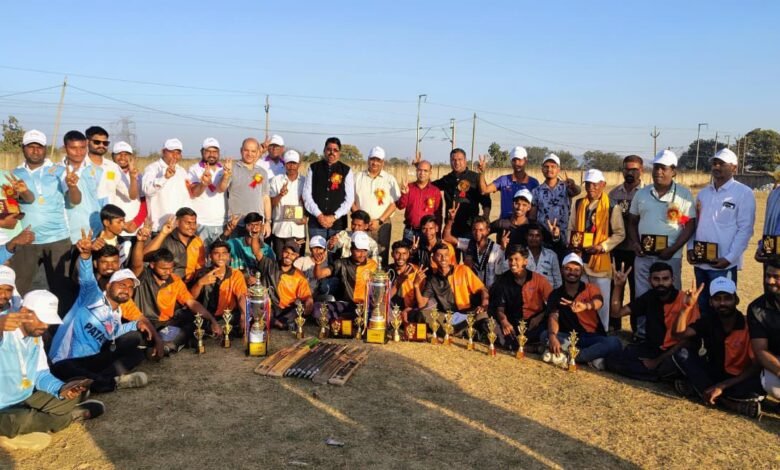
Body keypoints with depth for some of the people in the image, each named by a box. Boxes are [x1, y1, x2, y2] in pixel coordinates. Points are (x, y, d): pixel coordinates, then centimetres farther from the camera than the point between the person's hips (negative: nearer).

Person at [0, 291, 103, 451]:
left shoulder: (35, 337, 5)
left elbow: (41, 374, 7)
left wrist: (62, 389, -12)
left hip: (27, 400, 9)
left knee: (76, 395, 6)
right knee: (23, 420, -38)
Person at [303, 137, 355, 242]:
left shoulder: (346, 171, 5)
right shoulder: (314, 168, 8)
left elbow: (349, 198, 1)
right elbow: (306, 194, 4)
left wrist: (334, 217, -7)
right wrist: (318, 215, -6)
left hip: (338, 223, 0)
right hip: (316, 222, 1)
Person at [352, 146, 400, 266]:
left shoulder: (390, 179, 4)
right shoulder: (358, 177, 9)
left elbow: (394, 203, -1)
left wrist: (379, 221, -10)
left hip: (382, 225, -1)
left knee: (381, 257, -1)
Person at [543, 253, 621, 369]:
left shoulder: (591, 288, -2)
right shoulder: (555, 294, 2)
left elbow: (598, 302, -26)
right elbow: (553, 317, -15)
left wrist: (586, 306, -53)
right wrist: (552, 336, -38)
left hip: (592, 338, 0)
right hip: (568, 338, 1)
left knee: (614, 342, -30)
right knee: (545, 335, -27)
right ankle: (592, 357, -32)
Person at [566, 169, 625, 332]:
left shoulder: (612, 207, -6)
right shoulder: (578, 204, 8)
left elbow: (620, 234, -4)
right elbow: (571, 229, 13)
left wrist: (602, 246, -15)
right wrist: (572, 243, -5)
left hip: (600, 259, -4)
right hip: (579, 257, 4)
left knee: (601, 300, 5)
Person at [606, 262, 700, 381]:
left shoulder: (686, 301, -17)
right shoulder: (649, 297, 0)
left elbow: (686, 341, -16)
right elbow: (616, 313, 1)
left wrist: (657, 361, -17)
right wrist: (618, 286, -14)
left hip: (676, 352, -6)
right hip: (652, 348, 6)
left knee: (668, 365, -42)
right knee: (613, 360, -15)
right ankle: (665, 375, -11)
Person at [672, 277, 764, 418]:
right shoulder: (708, 322, -2)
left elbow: (757, 366, -18)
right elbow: (678, 334, -15)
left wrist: (722, 386, -25)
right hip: (714, 375, 4)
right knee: (682, 353, -18)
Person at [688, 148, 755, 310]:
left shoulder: (744, 193, -6)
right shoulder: (703, 193, 12)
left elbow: (745, 229, -11)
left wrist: (729, 258, -17)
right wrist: (690, 248, 2)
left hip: (724, 264, -6)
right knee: (702, 306, 16)